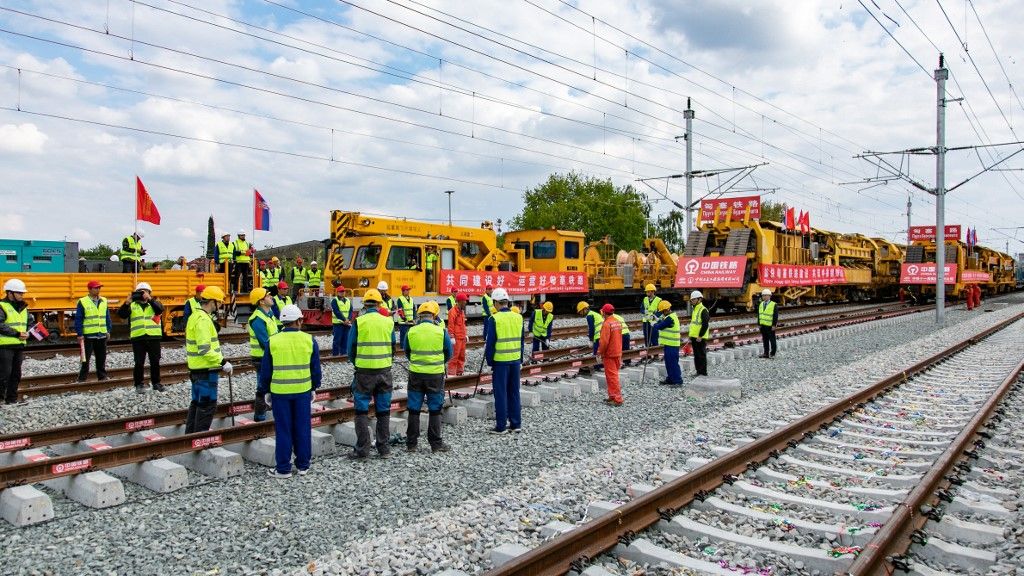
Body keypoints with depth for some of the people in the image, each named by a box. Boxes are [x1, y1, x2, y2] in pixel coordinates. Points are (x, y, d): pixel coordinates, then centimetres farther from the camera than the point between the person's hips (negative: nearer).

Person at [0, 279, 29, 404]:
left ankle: (12, 399, 20)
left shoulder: (24, 307, 14)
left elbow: (29, 323, 20)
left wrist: (26, 334, 0)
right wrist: (17, 334, -21)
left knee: (16, 374, 12)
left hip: (19, 346, 7)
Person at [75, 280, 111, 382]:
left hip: (102, 335, 5)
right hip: (88, 335, -5)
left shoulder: (104, 301, 10)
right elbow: (78, 319, -6)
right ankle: (82, 378, 4)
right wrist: (80, 334, -10)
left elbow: (107, 317, 15)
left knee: (101, 358, 11)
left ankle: (102, 376, 20)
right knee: (85, 358, -2)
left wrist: (108, 330, 9)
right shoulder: (83, 302, -5)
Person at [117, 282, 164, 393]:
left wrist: (150, 299, -27)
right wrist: (127, 303, -20)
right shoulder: (132, 305, 8)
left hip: (153, 337, 0)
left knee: (155, 362, 8)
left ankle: (156, 383, 21)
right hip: (138, 338, 0)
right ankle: (138, 385, 11)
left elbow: (160, 309, -15)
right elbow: (121, 314, -5)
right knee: (139, 363, 2)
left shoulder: (154, 303, 8)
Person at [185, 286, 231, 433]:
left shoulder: (195, 316, 13)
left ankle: (190, 434, 28)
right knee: (208, 405, -2)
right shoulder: (203, 320, -19)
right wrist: (223, 362, -23)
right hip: (206, 370, -10)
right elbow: (205, 350, -26)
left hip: (197, 368, 10)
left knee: (197, 402, 19)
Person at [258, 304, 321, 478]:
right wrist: (314, 387, 18)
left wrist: (263, 390, 14)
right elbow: (316, 368, 5)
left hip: (280, 392, -1)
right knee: (302, 428, 11)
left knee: (283, 430, 7)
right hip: (303, 391, 1)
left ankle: (283, 468, 12)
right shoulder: (309, 340, -2)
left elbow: (266, 369, 2)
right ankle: (303, 465, 19)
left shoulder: (273, 341, -4)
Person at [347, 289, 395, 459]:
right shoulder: (388, 322, 0)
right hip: (385, 372, 2)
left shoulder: (358, 322, -7)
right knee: (383, 411, 12)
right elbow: (393, 348, 7)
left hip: (364, 372, -2)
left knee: (362, 410, 7)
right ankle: (384, 448, 17)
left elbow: (351, 349, -1)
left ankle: (362, 449, 8)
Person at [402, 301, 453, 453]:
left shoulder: (411, 332, -5)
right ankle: (436, 444, 12)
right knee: (435, 410, 7)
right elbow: (449, 354, 2)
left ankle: (411, 444, 15)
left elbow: (407, 352, 9)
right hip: (436, 375, -1)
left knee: (414, 409, 10)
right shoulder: (441, 332, -9)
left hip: (415, 374, 2)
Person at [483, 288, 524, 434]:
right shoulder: (518, 317, 5)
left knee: (501, 393, 2)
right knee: (514, 392, 13)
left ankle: (501, 426, 7)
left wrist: (489, 361, 0)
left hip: (500, 361, -5)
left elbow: (490, 343, -10)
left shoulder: (494, 319, -11)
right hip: (515, 360, 5)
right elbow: (521, 340, 11)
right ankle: (516, 424, 18)